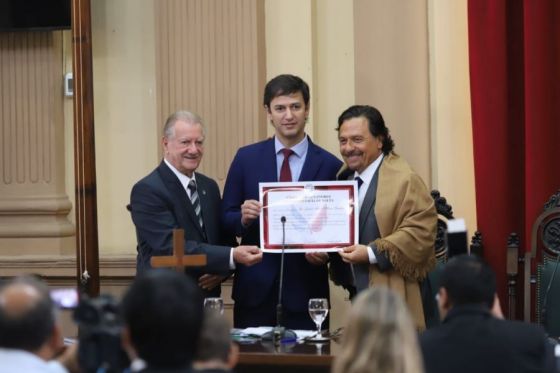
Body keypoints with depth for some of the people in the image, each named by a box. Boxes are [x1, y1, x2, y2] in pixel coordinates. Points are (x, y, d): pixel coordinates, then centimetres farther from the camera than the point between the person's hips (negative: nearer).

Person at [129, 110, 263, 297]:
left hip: (208, 296, 6)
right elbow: (172, 246, -23)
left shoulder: (209, 187, 10)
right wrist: (231, 256, -31)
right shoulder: (147, 190, -13)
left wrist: (221, 270, -7)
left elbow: (225, 238, 16)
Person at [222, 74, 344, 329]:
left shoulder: (329, 166, 1)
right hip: (255, 289, 1)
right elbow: (227, 219, 8)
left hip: (305, 291, -1)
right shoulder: (246, 158, 6)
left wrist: (325, 254, -15)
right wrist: (244, 218, -13)